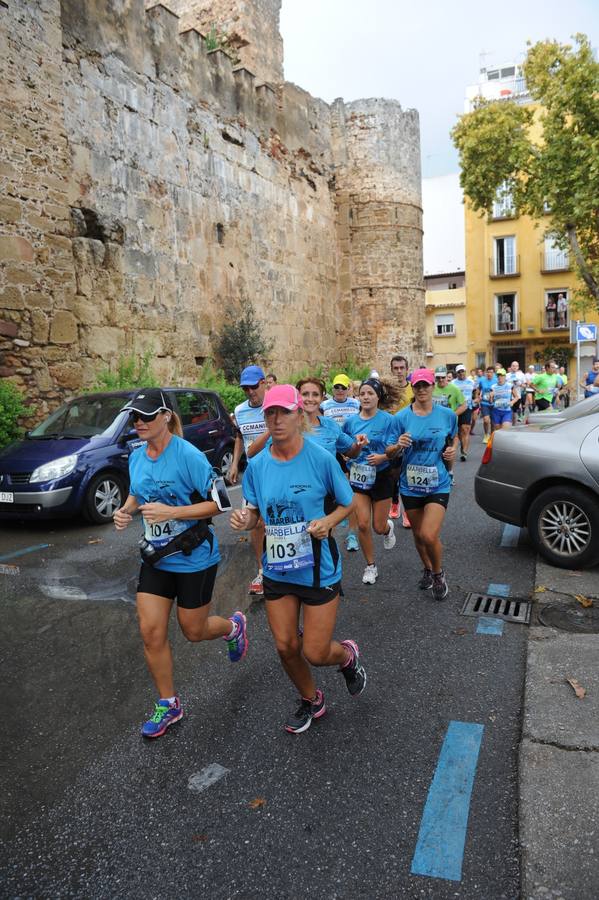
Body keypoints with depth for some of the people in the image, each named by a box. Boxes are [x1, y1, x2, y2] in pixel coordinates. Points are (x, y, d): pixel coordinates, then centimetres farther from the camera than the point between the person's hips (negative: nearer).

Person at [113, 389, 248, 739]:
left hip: (194, 559, -6)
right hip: (156, 558, 6)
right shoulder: (136, 457, 1)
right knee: (151, 632, 4)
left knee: (193, 630, 11)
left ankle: (234, 626, 45)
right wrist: (126, 511, -4)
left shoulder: (188, 455, -20)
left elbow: (218, 503, -19)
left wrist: (171, 512, -28)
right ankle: (168, 705, 25)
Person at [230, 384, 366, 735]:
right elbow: (255, 512, 7)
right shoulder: (257, 465, -5)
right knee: (286, 647, 13)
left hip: (319, 570, -3)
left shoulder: (321, 458, -15)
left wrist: (328, 522, -22)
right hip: (277, 571, 4)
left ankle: (348, 655, 39)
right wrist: (245, 519, -15)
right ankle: (311, 700, 42)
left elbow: (347, 503, -3)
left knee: (315, 653, 1)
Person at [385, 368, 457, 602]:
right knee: (418, 534, 17)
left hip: (438, 484, -1)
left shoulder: (447, 414, -2)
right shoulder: (402, 417, -6)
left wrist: (453, 450, -4)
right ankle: (427, 569, 45)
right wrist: (399, 445, -26)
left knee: (430, 535, -14)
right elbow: (389, 452, -4)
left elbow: (453, 438, 18)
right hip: (411, 485, 1)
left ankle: (438, 573, 15)